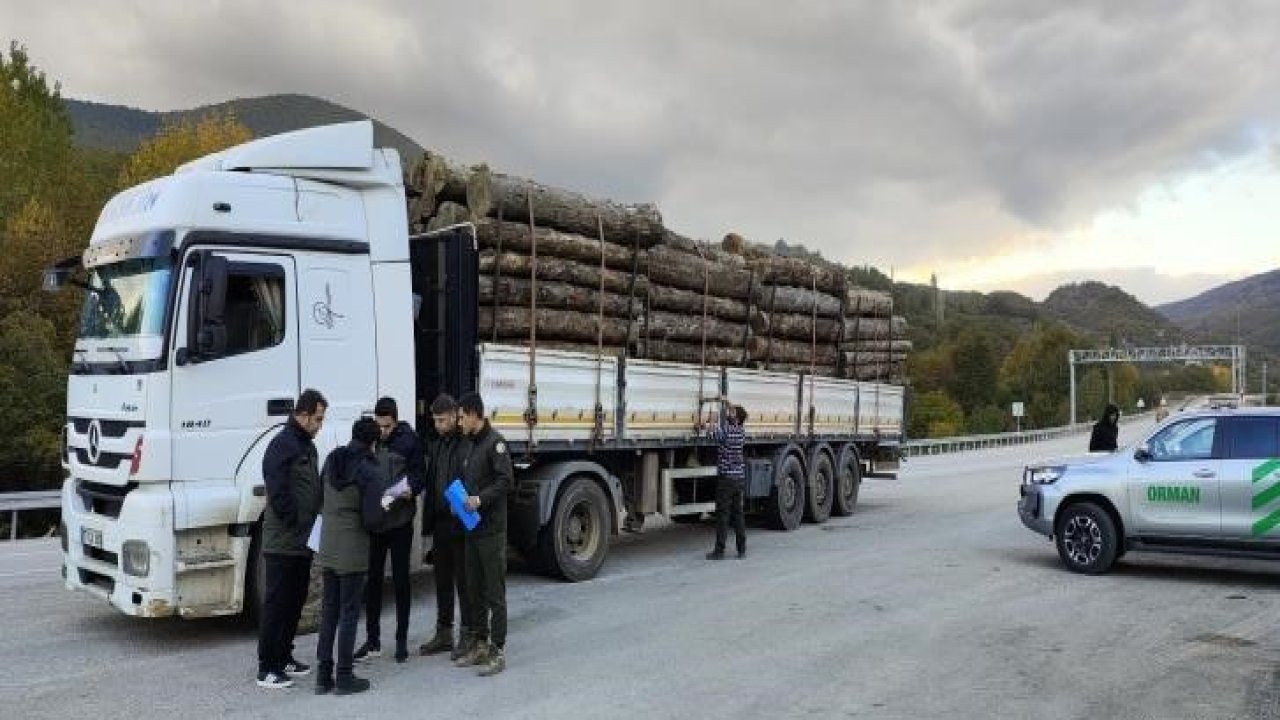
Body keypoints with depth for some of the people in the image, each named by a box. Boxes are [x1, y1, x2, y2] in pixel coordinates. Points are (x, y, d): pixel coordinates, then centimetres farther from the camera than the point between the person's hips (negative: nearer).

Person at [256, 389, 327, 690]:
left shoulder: (307, 444, 14)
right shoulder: (282, 444, -15)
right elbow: (278, 493, -21)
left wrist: (314, 523, 7)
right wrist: (296, 524, -16)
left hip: (303, 541, 9)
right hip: (282, 542, -9)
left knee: (295, 600, 15)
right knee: (276, 603, -2)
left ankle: (284, 658, 27)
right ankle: (266, 668, 6)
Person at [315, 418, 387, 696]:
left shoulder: (331, 460, 2)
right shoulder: (370, 471, -16)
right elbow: (372, 519, -17)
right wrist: (384, 510, 3)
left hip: (327, 547, 6)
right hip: (353, 550, -6)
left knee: (329, 610, 14)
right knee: (349, 611, 4)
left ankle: (324, 675, 20)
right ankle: (344, 677, 11)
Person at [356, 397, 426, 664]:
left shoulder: (409, 440, -4)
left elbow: (420, 474, -2)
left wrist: (411, 490, -22)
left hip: (400, 521, -3)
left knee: (400, 580, 7)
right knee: (372, 580, 8)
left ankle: (402, 640, 17)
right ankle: (373, 640, 19)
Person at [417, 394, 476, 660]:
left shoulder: (468, 443, -13)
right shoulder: (437, 443, 12)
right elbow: (431, 483, 15)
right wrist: (428, 521, 11)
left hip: (462, 524, -7)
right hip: (440, 523, 8)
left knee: (464, 580, 2)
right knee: (442, 580, 14)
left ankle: (468, 634, 13)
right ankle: (443, 633, 25)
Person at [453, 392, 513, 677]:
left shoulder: (494, 441, -10)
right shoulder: (470, 445, 16)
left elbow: (505, 480, -17)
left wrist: (481, 499, -23)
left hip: (492, 529, -9)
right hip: (472, 527, 9)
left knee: (495, 593, -3)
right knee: (475, 590, 13)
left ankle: (498, 651, 3)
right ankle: (481, 645, 23)